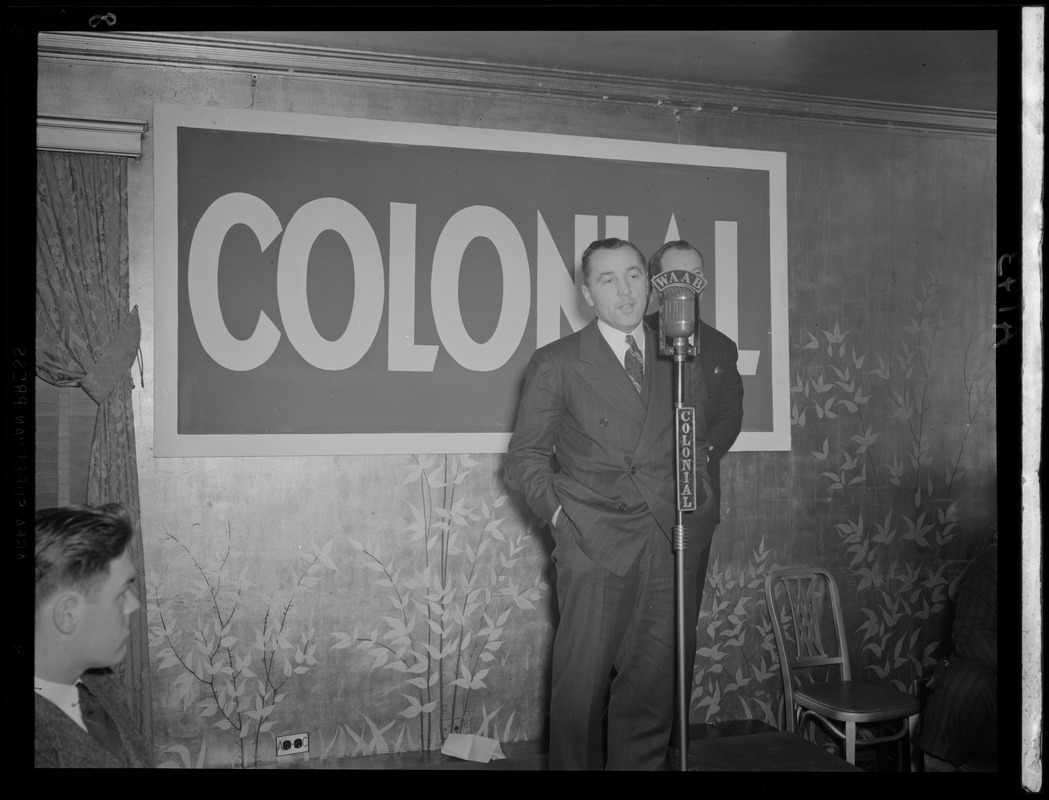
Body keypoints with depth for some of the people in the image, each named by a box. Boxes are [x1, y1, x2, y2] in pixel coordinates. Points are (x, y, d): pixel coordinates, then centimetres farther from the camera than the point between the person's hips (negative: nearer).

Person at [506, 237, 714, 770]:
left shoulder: (680, 362, 15)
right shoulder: (555, 363, 4)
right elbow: (525, 457, 6)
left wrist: (698, 489, 12)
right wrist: (561, 513, -5)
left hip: (664, 546, 3)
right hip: (593, 546, -3)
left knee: (653, 687, 4)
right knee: (582, 688, -2)